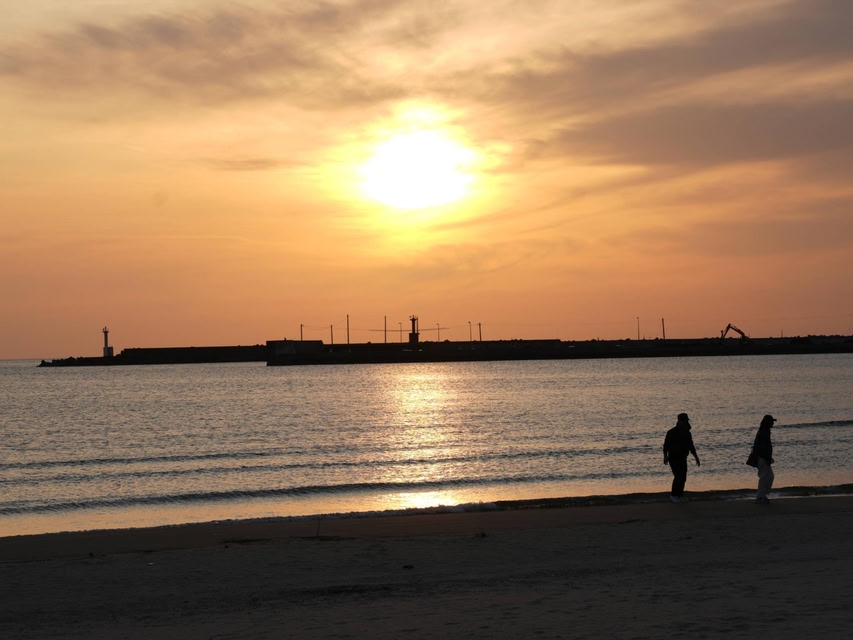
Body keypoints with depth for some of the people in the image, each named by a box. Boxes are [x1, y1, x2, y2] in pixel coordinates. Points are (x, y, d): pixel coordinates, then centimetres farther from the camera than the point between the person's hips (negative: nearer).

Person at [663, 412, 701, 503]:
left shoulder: (687, 433, 7)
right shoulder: (672, 432, -13)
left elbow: (691, 446, 14)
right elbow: (666, 445, -15)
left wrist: (696, 458, 11)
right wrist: (665, 457, -24)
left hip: (682, 459, 6)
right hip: (673, 458, -6)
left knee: (683, 477, 3)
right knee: (678, 476, -15)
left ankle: (680, 495, 13)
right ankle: (673, 495, -2)